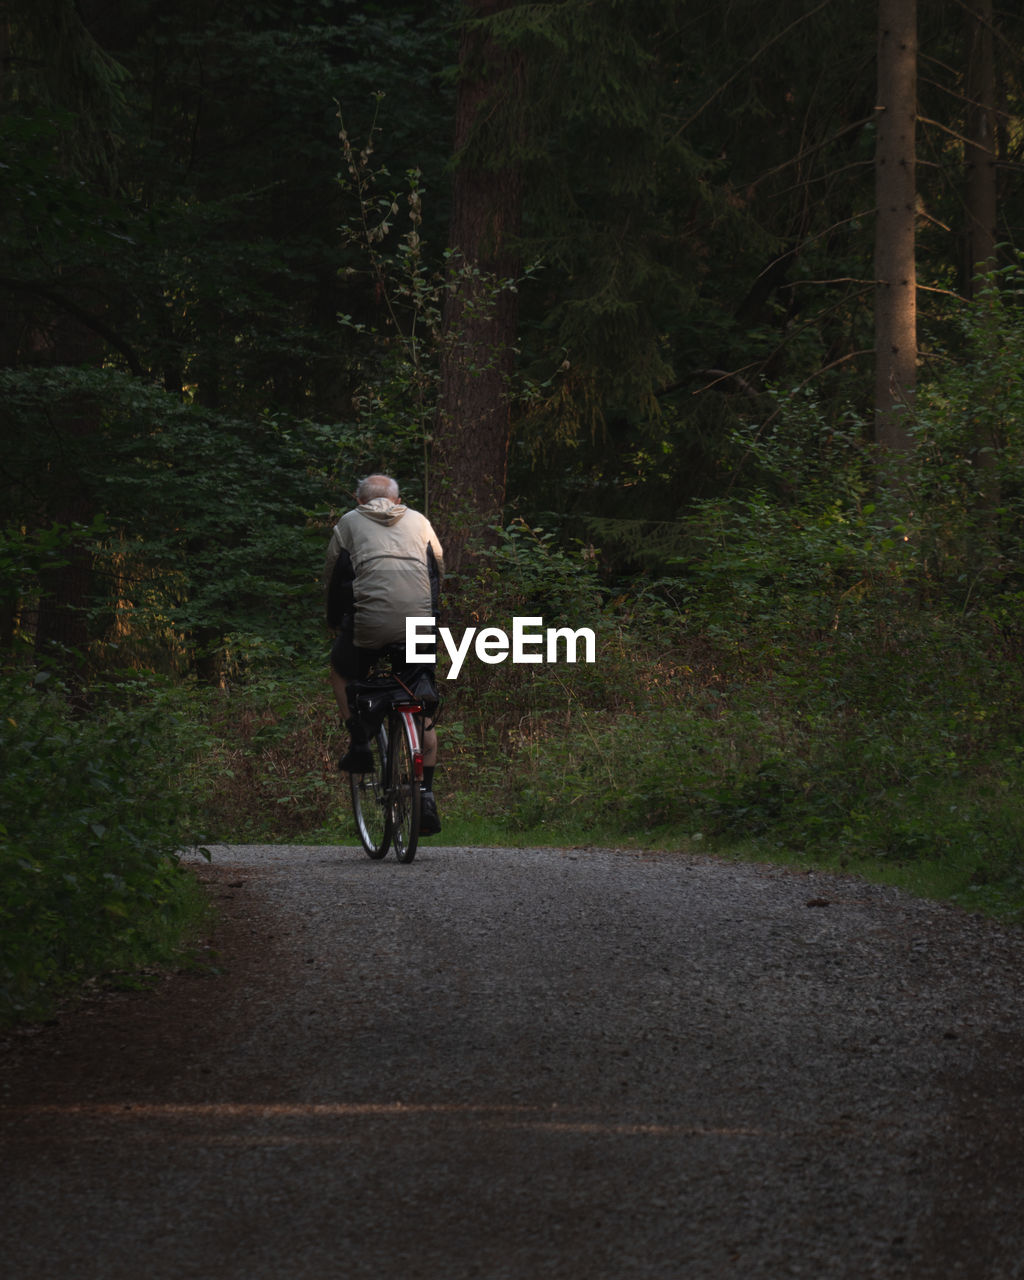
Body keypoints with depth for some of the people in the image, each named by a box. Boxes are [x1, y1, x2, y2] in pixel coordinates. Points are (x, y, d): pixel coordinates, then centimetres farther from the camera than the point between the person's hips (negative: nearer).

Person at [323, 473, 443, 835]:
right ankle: (427, 796, 6)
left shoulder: (349, 522, 16)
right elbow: (439, 569, 25)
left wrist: (335, 622, 31)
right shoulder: (418, 521, 21)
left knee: (340, 671, 30)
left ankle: (359, 744, 13)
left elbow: (332, 578, 18)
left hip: (369, 624, -2)